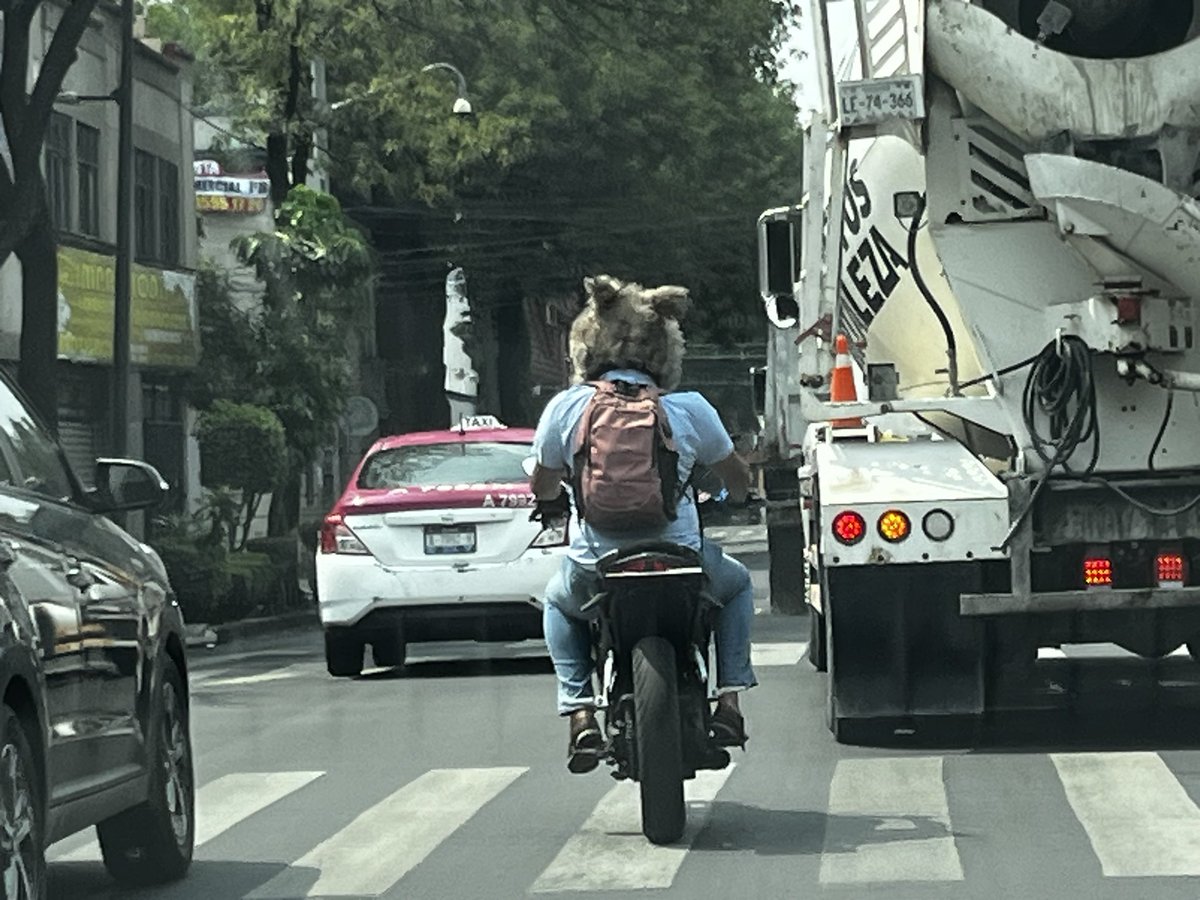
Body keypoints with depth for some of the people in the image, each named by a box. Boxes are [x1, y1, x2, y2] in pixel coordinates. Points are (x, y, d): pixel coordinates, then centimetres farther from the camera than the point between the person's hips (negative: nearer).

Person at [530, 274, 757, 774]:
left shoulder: (566, 407, -2)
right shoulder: (687, 408, -2)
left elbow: (543, 488, 10)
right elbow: (738, 478, 11)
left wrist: (554, 498, 35)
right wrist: (732, 497, 36)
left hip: (596, 570, 1)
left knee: (559, 602, 36)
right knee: (736, 583, 33)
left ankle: (579, 710, 15)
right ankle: (729, 699, 17)